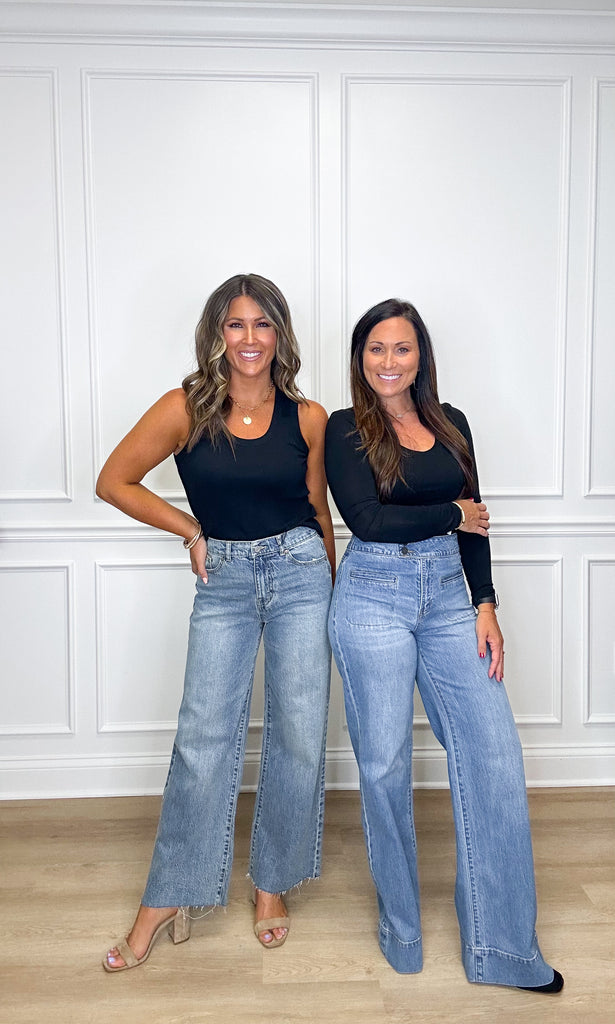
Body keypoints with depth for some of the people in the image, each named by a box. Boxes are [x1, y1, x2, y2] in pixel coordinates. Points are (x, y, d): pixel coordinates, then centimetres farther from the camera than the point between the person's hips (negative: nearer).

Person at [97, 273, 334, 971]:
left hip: (299, 573, 1)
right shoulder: (186, 409, -4)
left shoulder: (307, 417, 1)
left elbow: (318, 508, 11)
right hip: (223, 580, -1)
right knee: (203, 739, 0)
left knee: (298, 737, 5)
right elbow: (113, 482, 2)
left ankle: (272, 883, 26)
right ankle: (167, 899, 17)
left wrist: (333, 592, 14)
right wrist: (192, 531, 0)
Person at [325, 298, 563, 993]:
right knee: (385, 764, 4)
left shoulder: (450, 424, 12)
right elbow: (368, 520, -13)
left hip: (448, 597, 4)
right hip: (374, 599, -4)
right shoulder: (346, 429, -1)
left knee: (495, 754, -1)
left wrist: (485, 607, 4)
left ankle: (501, 947, 13)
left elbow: (474, 525, 12)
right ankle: (400, 929, 26)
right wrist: (451, 513, -4)